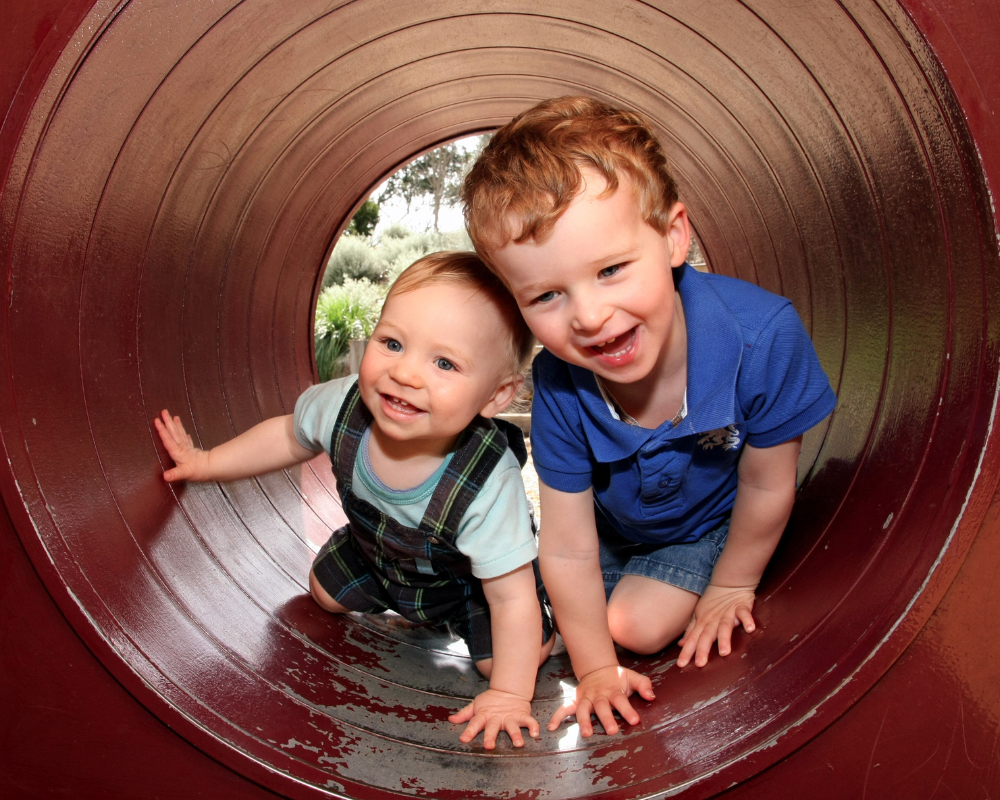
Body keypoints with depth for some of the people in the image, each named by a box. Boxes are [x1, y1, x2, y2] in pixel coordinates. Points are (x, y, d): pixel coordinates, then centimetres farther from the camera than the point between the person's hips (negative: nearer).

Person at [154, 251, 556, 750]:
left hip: (467, 577, -4)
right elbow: (290, 436, -7)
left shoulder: (489, 486, -45)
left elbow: (512, 598, -33)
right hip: (376, 548, 4)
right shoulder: (345, 405, -33)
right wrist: (207, 462, 0)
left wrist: (508, 695, -28)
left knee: (513, 657, -10)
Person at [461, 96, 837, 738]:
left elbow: (766, 486, -22)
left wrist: (732, 586, -5)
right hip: (611, 522, 2)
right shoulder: (559, 389, -35)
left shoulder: (762, 336, -42)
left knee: (638, 626, -7)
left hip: (712, 521, -2)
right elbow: (568, 551, -23)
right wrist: (596, 670, -11)